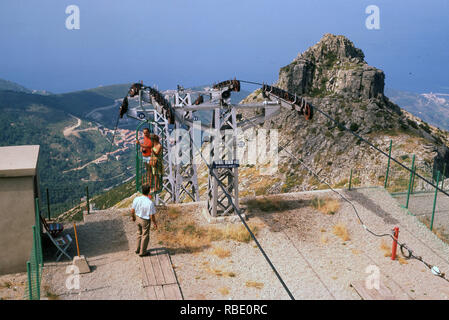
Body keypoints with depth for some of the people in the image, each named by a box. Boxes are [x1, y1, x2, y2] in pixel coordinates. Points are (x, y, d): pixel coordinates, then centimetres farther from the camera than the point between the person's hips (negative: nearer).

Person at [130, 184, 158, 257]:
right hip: (145, 221, -5)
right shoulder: (150, 203, -30)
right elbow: (152, 216, -22)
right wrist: (155, 223, -5)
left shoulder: (136, 199, -16)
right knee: (145, 236, 15)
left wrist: (133, 217, 17)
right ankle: (142, 252, 29)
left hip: (138, 218, 5)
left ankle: (138, 249, 43)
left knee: (139, 234, 27)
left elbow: (132, 210, -4)